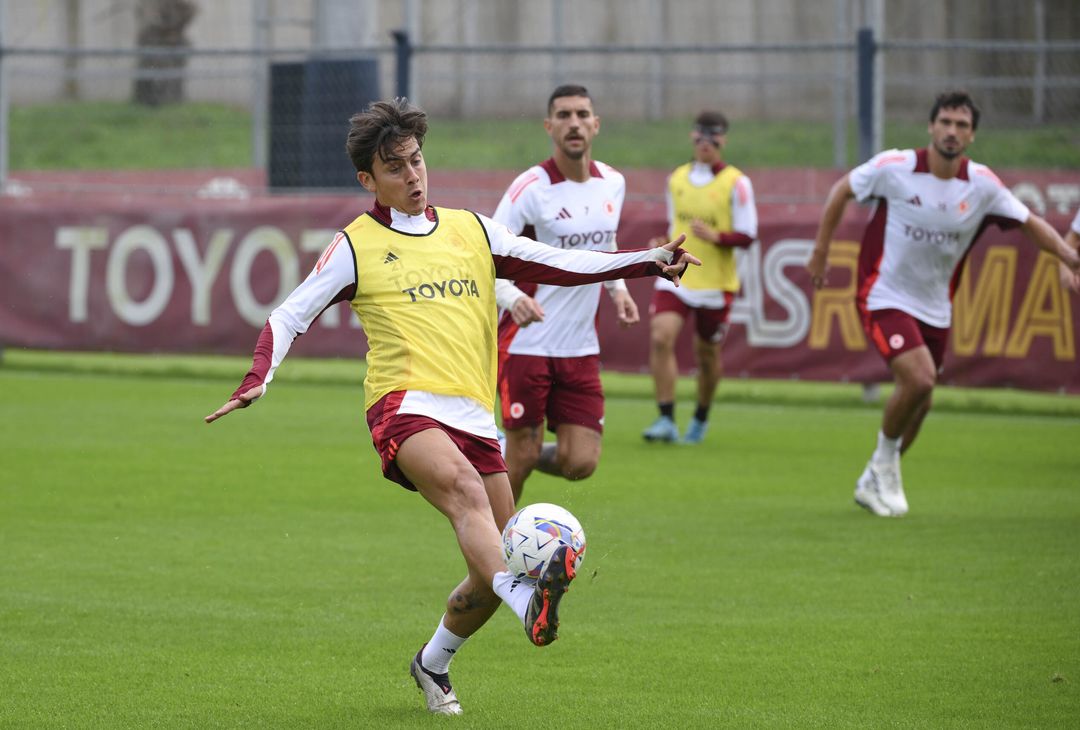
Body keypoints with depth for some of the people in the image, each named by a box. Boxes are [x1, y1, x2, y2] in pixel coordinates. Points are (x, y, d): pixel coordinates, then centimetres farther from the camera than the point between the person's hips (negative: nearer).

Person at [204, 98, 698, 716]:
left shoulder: (472, 230, 19)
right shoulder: (356, 246, 9)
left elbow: (559, 265, 17)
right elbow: (290, 317, 8)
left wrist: (652, 263, 8)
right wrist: (259, 379, -9)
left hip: (473, 415, 5)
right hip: (405, 405, -5)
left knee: (492, 572, 2)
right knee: (464, 486, -36)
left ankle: (433, 664, 29)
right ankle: (528, 602, -59)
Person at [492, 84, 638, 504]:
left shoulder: (613, 183, 6)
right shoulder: (531, 188, -13)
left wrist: (617, 289, 8)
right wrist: (513, 298, -36)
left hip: (581, 350, 5)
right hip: (527, 344, -5)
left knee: (580, 463, -1)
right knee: (522, 457, -2)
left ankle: (502, 455, 29)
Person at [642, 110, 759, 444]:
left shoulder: (736, 183, -6)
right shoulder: (677, 178, 9)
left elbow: (746, 236, -8)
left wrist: (715, 236, -25)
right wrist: (664, 245, 4)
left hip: (715, 284, -3)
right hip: (676, 275, 3)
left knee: (707, 354, 8)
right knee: (661, 337, -18)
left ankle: (700, 419, 31)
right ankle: (666, 419, -16)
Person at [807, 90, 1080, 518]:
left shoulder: (982, 185, -7)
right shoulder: (895, 168, -15)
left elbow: (1030, 223, 0)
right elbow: (842, 190, 0)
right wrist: (820, 250, 2)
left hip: (934, 307, 5)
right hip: (884, 297, -5)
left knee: (918, 401, 10)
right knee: (919, 378, -24)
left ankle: (874, 482, 33)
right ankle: (885, 462, 1)